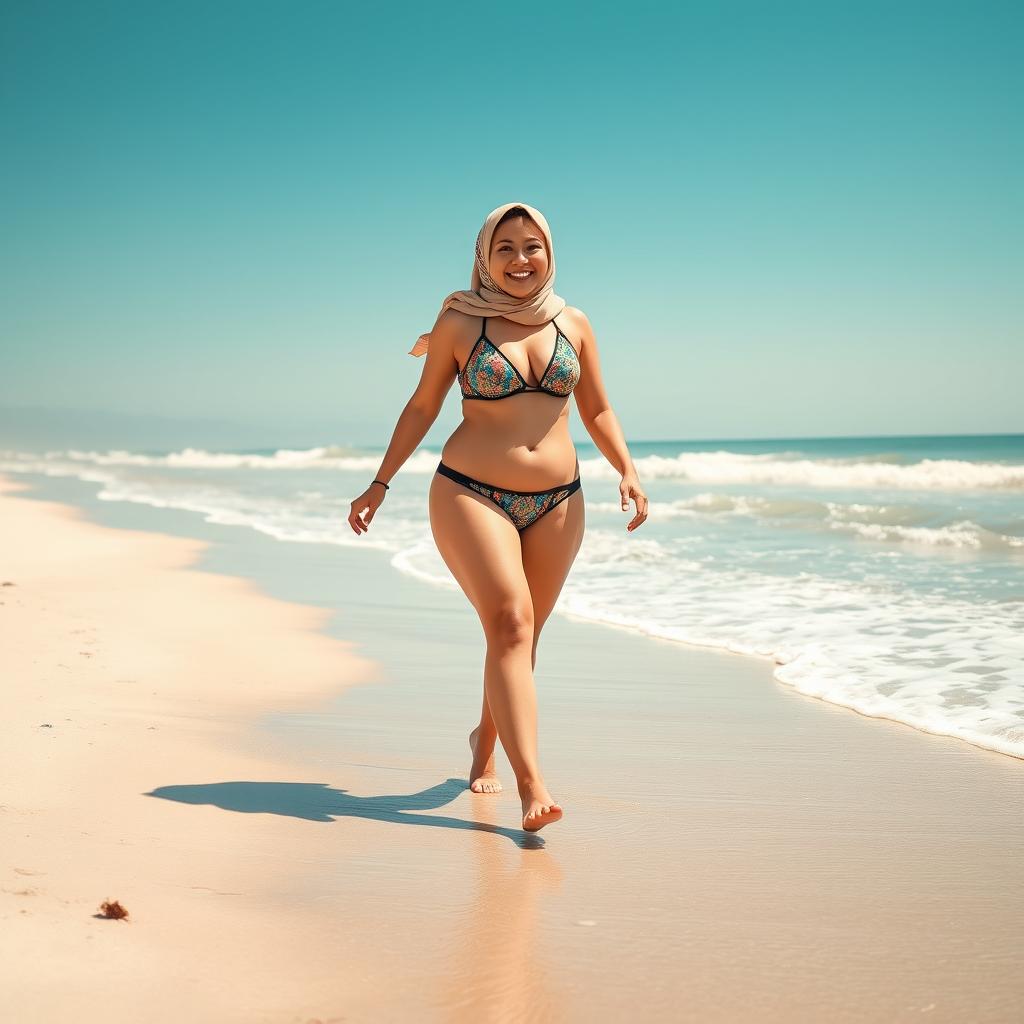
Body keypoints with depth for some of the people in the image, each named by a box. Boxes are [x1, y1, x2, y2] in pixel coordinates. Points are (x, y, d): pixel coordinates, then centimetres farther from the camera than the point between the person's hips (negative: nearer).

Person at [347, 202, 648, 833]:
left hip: (557, 502, 4)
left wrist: (628, 471, -1)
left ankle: (486, 739, 35)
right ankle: (532, 785, -22)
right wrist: (381, 482, 4)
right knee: (510, 624, -17)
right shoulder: (459, 323, -1)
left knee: (521, 635, 10)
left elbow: (598, 412, 14)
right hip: (472, 496, -4)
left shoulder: (573, 325, 8)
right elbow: (423, 408, 6)